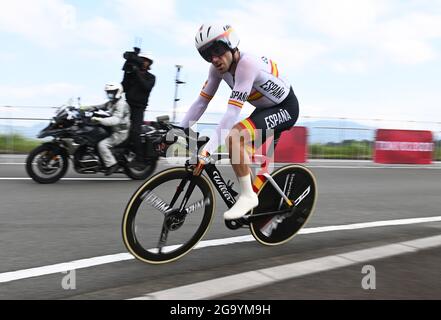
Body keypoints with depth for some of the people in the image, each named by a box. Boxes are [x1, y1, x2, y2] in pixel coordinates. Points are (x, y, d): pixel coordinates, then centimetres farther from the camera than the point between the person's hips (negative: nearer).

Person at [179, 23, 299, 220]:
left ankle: (248, 196, -16)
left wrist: (207, 151, -41)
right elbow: (201, 102, -5)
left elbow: (232, 113, -38)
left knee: (232, 137, -28)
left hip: (285, 109, -9)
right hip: (266, 109, 9)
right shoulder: (218, 67, -9)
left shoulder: (247, 64, -32)